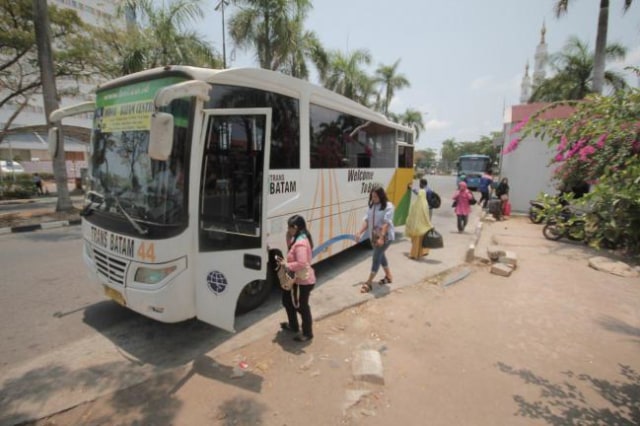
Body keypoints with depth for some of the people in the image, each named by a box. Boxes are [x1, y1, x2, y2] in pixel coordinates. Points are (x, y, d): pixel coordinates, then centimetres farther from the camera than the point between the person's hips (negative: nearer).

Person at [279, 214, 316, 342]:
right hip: (297, 279, 11)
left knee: (302, 307, 6)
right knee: (288, 301, 25)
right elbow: (291, 250, 15)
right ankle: (293, 325, 44)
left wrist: (286, 265, -21)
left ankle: (307, 333, 26)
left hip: (303, 281, -11)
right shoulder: (298, 239, 3)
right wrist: (288, 236, 0)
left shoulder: (301, 243, -29)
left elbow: (301, 263, -34)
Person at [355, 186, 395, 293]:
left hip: (385, 236, -7)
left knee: (376, 257, -7)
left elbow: (386, 223, -23)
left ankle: (368, 283, -1)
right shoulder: (372, 206, 5)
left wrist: (381, 237, -31)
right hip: (374, 236, 8)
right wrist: (360, 232, -3)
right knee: (381, 255, 19)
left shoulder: (388, 206, -15)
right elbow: (366, 220, 6)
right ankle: (388, 276, 39)